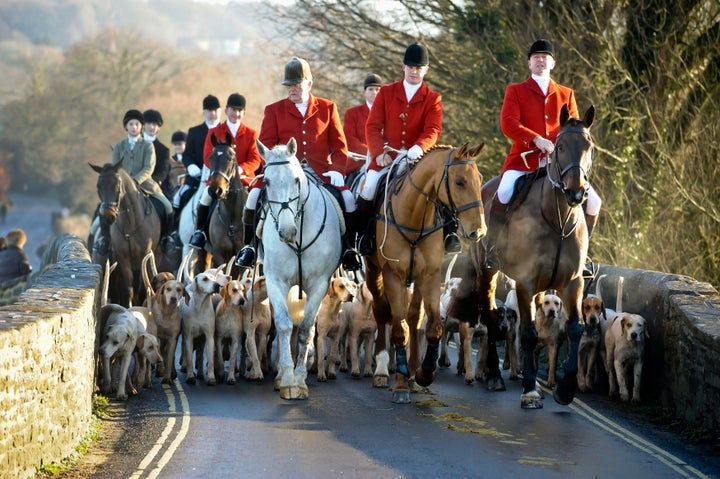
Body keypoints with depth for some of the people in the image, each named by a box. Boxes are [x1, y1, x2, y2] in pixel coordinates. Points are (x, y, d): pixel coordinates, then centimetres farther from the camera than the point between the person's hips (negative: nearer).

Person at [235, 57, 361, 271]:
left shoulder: (327, 108, 11)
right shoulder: (274, 110, 11)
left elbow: (339, 144, 9)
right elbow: (266, 145, 6)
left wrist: (337, 169, -8)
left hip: (321, 171, 0)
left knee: (347, 198, -23)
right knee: (255, 195, -23)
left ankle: (349, 248, -5)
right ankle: (248, 245, -8)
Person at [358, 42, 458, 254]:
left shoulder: (433, 99, 6)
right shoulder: (386, 93, 9)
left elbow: (433, 130, -8)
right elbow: (373, 126, 3)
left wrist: (419, 148, -29)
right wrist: (379, 152, -14)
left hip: (419, 158, 0)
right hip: (387, 157, 1)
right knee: (367, 192, -21)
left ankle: (450, 234, -10)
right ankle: (364, 236, 0)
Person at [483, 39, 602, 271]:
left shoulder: (566, 94, 17)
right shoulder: (515, 91, 8)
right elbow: (508, 123, -7)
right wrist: (536, 140, -21)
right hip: (524, 160, -3)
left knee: (592, 201, -13)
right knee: (503, 196, -33)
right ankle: (491, 250, -15)